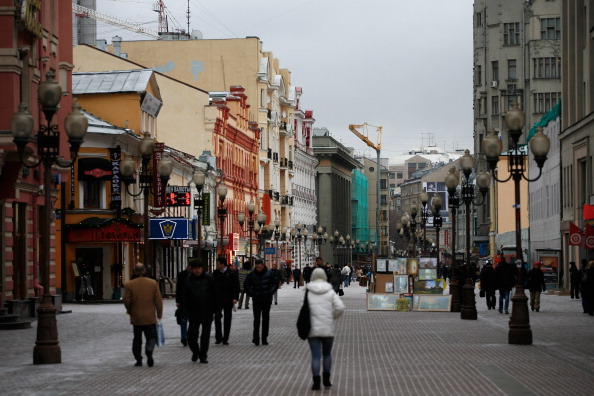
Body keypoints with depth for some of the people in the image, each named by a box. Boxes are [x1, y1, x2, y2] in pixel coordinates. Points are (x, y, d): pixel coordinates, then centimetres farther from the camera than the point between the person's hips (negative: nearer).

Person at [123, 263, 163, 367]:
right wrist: (159, 313, 7)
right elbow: (158, 300, -3)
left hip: (136, 317, 1)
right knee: (151, 336, 7)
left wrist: (129, 310, 12)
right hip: (150, 317, -1)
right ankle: (149, 352, -20)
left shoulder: (129, 285, -6)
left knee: (137, 339, 13)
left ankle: (138, 359, 11)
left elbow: (126, 300, -7)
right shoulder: (153, 283, -4)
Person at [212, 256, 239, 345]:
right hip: (217, 299, 2)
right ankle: (218, 337, 3)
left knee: (227, 319, 4)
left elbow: (236, 286, -4)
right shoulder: (215, 273, 6)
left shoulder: (232, 273, -4)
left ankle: (225, 339, 11)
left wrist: (235, 298, -13)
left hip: (228, 299, -2)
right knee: (217, 318, -6)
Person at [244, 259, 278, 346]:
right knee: (256, 319, -8)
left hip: (267, 300, 1)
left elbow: (275, 284, 6)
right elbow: (246, 285, 6)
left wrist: (270, 292, -7)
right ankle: (256, 338, -7)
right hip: (256, 300, -1)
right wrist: (252, 293, -5)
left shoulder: (269, 273, -3)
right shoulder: (252, 275, -4)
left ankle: (264, 338, 13)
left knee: (265, 319, 6)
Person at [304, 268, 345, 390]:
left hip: (312, 329, -1)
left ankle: (316, 382, -1)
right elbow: (340, 307, -11)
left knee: (315, 356, 2)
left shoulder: (307, 292, -3)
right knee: (327, 354, 17)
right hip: (328, 329, 1)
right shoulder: (330, 292, -2)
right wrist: (333, 317, 5)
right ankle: (326, 380, 22)